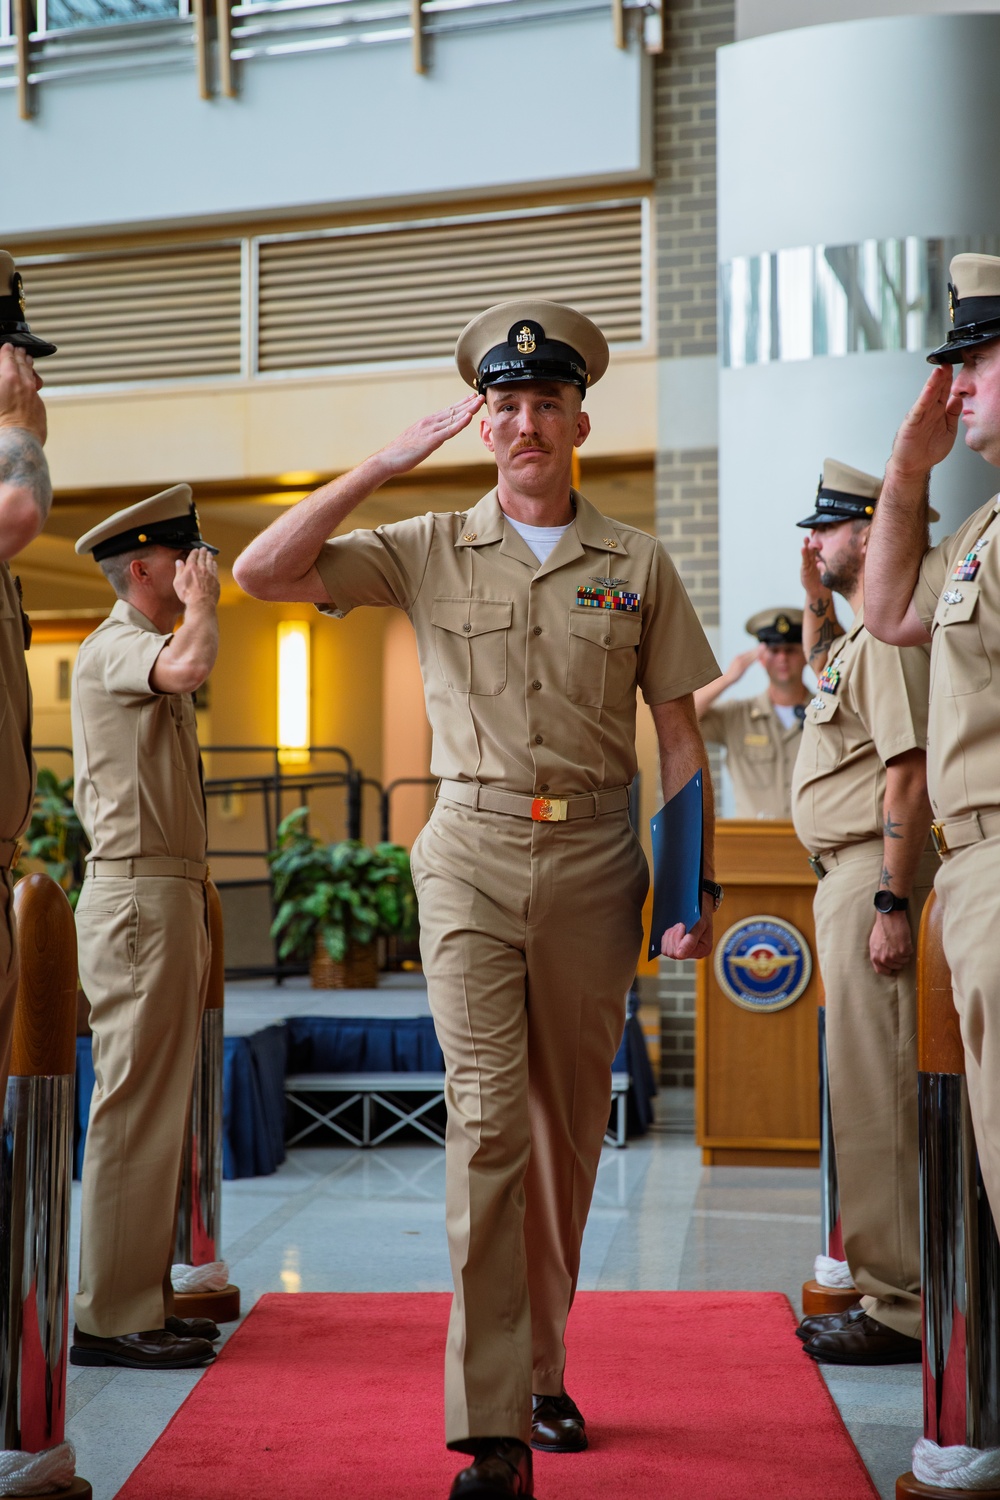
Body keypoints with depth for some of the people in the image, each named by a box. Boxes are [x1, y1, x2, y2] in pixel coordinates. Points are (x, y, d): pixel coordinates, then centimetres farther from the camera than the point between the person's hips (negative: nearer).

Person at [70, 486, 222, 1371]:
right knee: (135, 1107, -9)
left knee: (158, 1108, 11)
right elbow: (190, 665, -34)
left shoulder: (142, 652, 23)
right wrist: (202, 602, -11)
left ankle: (141, 1299, 18)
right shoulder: (114, 647, -9)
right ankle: (111, 1317, -4)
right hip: (139, 898, -10)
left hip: (166, 898, 10)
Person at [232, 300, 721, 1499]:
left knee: (570, 1125, 10)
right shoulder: (428, 551, 5)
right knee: (488, 1119, -11)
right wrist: (389, 460, -6)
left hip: (593, 857, 2)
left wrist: (697, 881, 0)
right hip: (472, 854, -2)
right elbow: (262, 573, -6)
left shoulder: (637, 565, 7)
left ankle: (540, 1369, 27)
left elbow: (678, 736, 8)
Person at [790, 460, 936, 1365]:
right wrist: (816, 606, 29)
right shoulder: (857, 635, 19)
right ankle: (881, 1286, 21)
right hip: (845, 874, 11)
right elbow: (821, 681, 44)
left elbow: (910, 773, -22)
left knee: (874, 1088, -10)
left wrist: (892, 903, -25)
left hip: (874, 874, -11)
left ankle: (899, 1308, -6)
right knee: (860, 1084, 13)